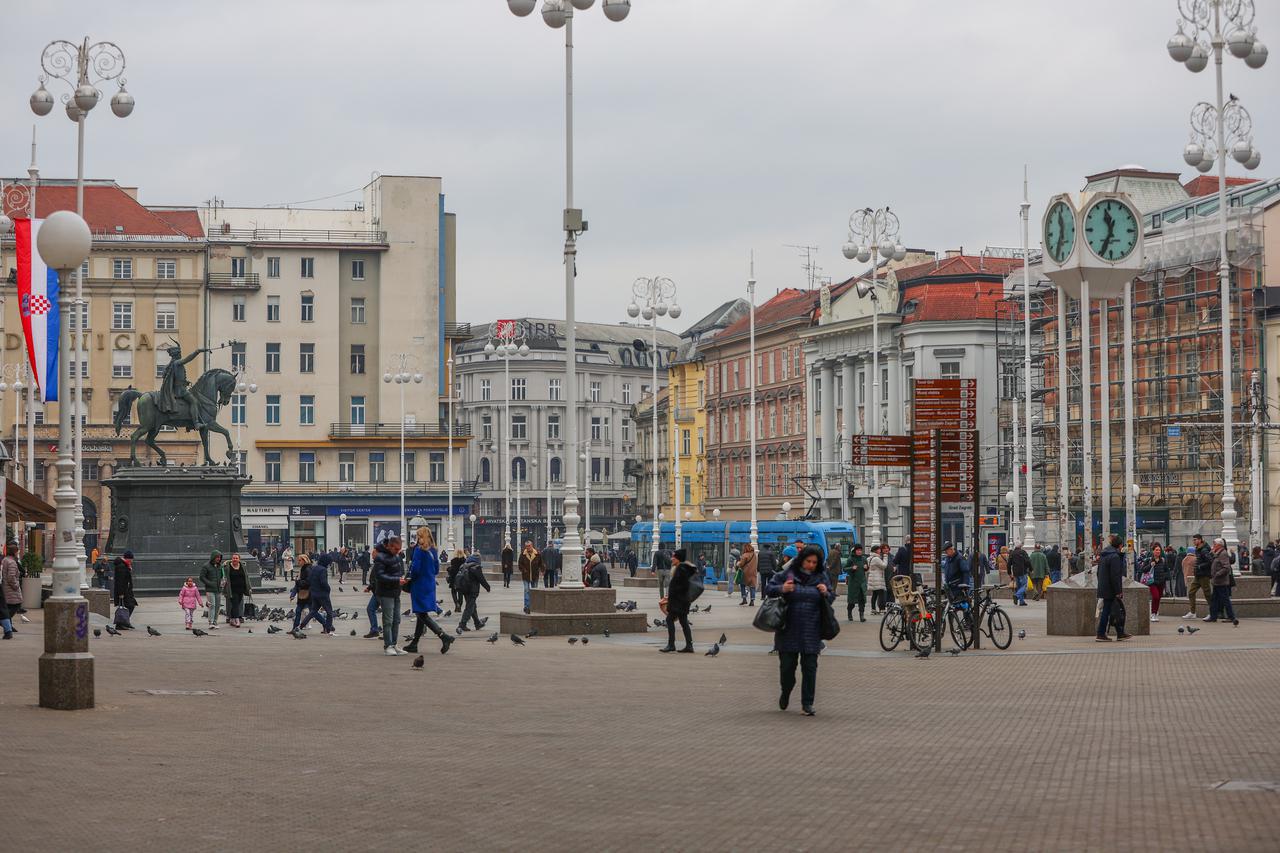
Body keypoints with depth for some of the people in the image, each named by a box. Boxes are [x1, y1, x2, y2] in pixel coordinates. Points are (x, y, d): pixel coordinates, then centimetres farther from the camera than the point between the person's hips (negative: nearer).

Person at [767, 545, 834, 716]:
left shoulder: (822, 577, 6)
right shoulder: (786, 574, -1)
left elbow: (832, 598, 13)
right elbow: (770, 589, 4)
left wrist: (826, 593, -9)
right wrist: (782, 589, -16)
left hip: (811, 631, 1)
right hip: (788, 630, -1)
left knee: (810, 667, -1)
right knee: (787, 665, 6)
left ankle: (807, 703, 7)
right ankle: (785, 692, 34)